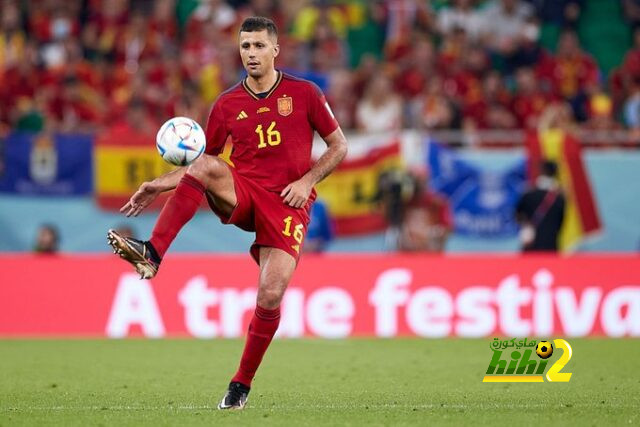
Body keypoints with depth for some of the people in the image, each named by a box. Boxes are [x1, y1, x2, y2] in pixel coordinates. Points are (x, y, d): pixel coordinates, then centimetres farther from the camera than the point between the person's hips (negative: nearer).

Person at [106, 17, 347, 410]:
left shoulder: (304, 94, 2)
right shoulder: (227, 105, 9)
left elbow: (339, 146, 8)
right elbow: (203, 160, 16)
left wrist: (307, 181, -8)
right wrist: (158, 186, 2)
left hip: (287, 204, -2)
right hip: (241, 194, 2)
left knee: (271, 295, -16)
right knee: (206, 167, -32)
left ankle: (242, 385, 3)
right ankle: (152, 254, -39)